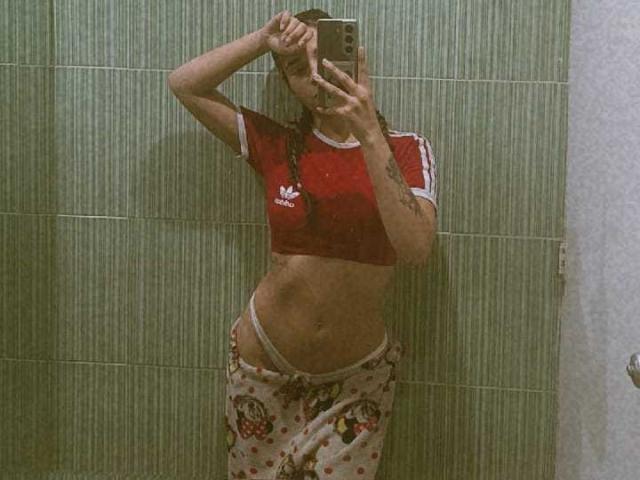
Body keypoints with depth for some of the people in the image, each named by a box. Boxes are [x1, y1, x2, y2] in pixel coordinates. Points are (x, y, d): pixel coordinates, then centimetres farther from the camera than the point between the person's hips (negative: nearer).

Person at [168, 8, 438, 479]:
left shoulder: (405, 150, -8)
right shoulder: (278, 145, -3)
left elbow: (416, 247, -25)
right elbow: (184, 83, -3)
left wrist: (369, 134, -30)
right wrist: (262, 39, -13)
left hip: (356, 375, -1)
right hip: (264, 362, 2)